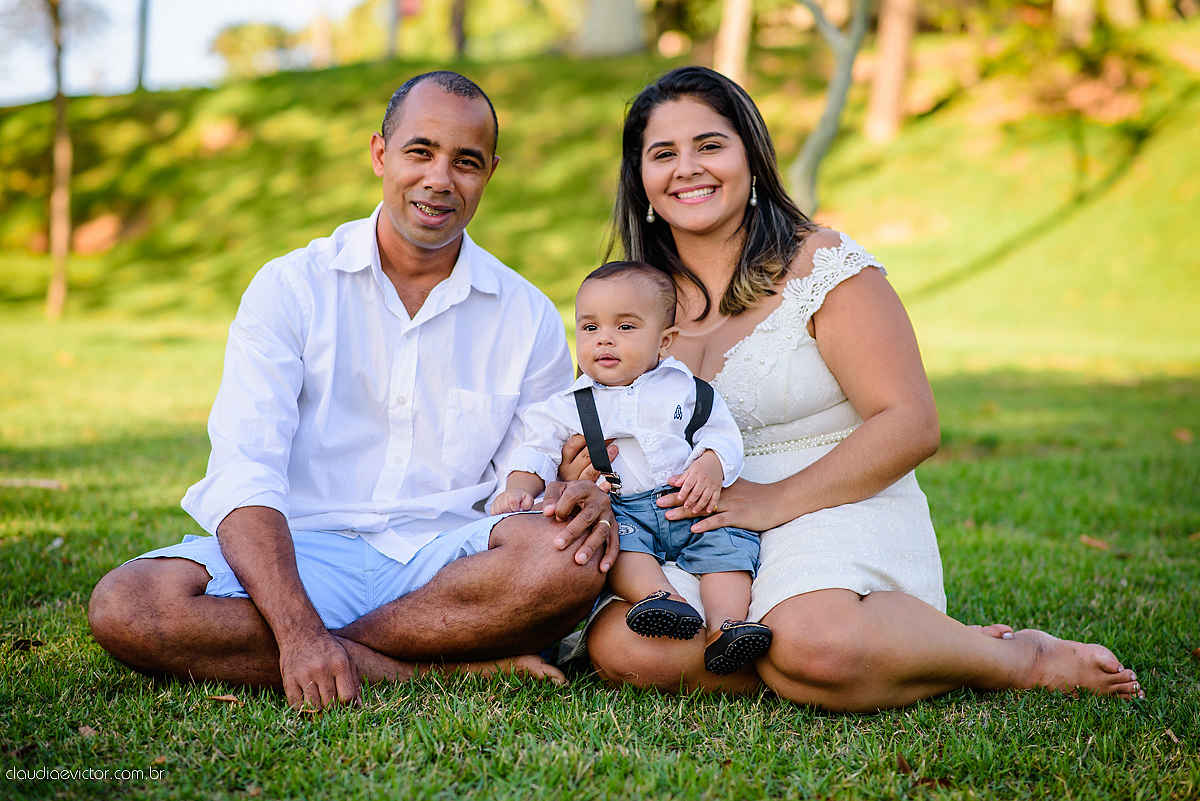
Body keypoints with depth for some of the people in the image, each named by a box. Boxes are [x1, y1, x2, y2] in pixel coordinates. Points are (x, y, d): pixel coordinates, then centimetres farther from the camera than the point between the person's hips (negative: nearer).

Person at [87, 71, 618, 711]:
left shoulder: (528, 317, 9)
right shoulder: (289, 288, 1)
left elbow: (539, 483, 12)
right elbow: (242, 479, -10)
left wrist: (580, 500, -15)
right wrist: (298, 631, -27)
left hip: (442, 560, 1)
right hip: (304, 552, -1)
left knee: (573, 558, -31)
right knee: (125, 606, -28)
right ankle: (451, 671, -25)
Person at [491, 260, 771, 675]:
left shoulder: (686, 390, 11)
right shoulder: (569, 407, 12)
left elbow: (722, 435, 7)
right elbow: (538, 452, 12)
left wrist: (710, 468, -14)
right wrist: (519, 488, -8)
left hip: (690, 506, 1)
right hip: (620, 509, -1)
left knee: (726, 543, -24)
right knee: (617, 538, -34)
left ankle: (727, 624, -33)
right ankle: (660, 596, -50)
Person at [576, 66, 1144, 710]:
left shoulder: (824, 264, -2)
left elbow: (911, 426, -10)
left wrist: (776, 500, -19)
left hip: (835, 516, -4)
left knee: (813, 647, -38)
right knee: (619, 647, -28)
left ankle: (1022, 659, -9)